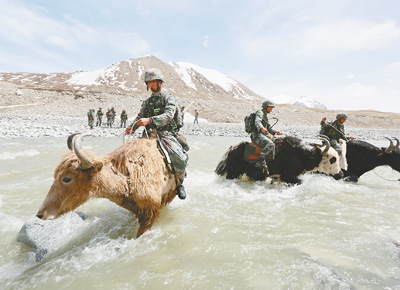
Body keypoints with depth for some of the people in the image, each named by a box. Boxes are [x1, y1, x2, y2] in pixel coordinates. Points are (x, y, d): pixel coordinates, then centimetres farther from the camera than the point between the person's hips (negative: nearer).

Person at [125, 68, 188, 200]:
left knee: (180, 159, -29)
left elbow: (168, 115, -17)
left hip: (166, 134, -6)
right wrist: (132, 127, -7)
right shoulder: (147, 102, 19)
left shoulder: (168, 98, 0)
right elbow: (140, 116, 16)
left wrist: (150, 120, -31)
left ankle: (179, 183, -1)